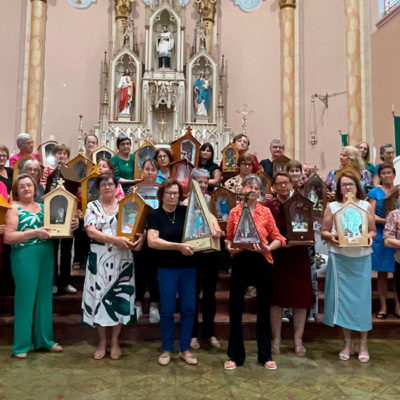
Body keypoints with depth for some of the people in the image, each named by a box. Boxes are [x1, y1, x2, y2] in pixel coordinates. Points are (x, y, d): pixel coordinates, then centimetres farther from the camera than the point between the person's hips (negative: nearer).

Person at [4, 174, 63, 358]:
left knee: (44, 297, 12)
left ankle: (44, 338, 26)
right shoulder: (14, 208, -3)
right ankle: (21, 344, 16)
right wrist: (34, 233, -21)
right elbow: (8, 237, -11)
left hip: (46, 256, 5)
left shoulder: (43, 206, 12)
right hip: (24, 256, -5)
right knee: (25, 298, 2)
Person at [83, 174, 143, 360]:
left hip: (122, 259, 0)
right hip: (99, 259, 0)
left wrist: (140, 237, -20)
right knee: (99, 296, 5)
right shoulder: (92, 206, 4)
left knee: (119, 297, 4)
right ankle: (102, 341, 22)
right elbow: (91, 231, -9)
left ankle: (115, 341, 20)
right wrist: (116, 240, -21)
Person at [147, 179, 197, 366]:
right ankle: (167, 349, 24)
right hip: (167, 269, -2)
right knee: (167, 310, 5)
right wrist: (178, 246, -26)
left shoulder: (186, 211, 3)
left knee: (189, 308, 8)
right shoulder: (155, 215, -4)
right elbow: (152, 241, -17)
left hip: (188, 267, 3)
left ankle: (185, 349, 24)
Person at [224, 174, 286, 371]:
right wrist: (230, 248, -14)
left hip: (262, 261, 1)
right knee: (235, 308, 1)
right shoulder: (234, 212, 4)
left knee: (263, 308, 10)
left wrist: (267, 248, -17)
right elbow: (228, 238, 7)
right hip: (240, 261, 0)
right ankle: (235, 355, 19)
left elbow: (277, 237, 2)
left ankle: (265, 355, 26)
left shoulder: (266, 212, 4)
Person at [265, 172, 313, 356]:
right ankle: (276, 340, 17)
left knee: (300, 299, 6)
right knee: (276, 299, 4)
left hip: (299, 256, 2)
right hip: (277, 257, -2)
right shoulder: (268, 206, -1)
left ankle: (298, 340, 20)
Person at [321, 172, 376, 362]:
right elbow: (323, 231, 5)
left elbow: (373, 231, 9)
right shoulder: (332, 206, 6)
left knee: (362, 297, 1)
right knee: (342, 297, 4)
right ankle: (347, 343, 18)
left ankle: (363, 343, 16)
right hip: (339, 257, 0)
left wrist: (370, 237, -12)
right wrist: (331, 237, -15)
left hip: (361, 258, 0)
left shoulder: (366, 206, 8)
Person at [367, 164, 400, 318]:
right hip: (380, 236, -2)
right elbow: (371, 215, -3)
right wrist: (386, 221, -18)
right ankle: (383, 307, 14)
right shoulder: (375, 192, 4)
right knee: (382, 273, 4)